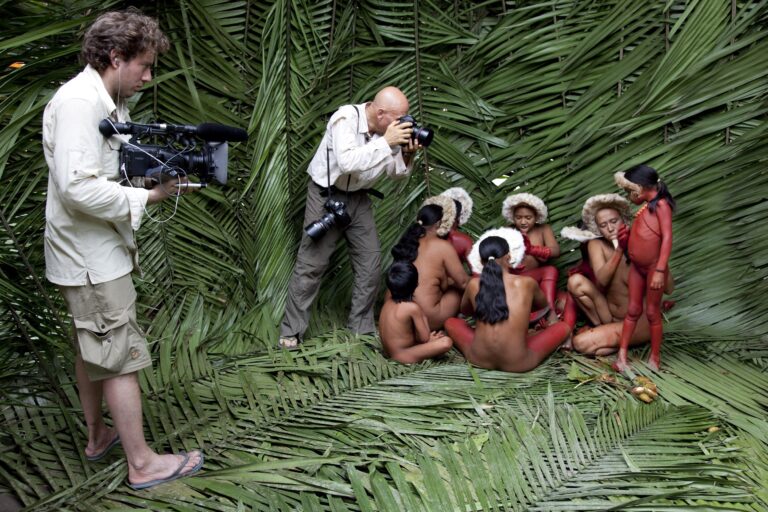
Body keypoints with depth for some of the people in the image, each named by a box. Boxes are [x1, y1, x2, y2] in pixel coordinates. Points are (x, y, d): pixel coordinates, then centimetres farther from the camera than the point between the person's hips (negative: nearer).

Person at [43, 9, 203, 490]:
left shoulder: (110, 103, 11)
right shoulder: (79, 102, -21)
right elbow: (77, 186, -29)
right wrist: (148, 196, -22)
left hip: (97, 248, 11)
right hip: (92, 256, -11)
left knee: (92, 348, 21)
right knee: (123, 356, -2)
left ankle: (98, 436, 38)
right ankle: (142, 463, 9)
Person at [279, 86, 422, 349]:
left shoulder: (389, 129, -6)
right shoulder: (346, 118, -23)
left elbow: (395, 172, 4)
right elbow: (347, 162, -38)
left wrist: (407, 155, -16)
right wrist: (385, 142, -35)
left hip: (359, 198, 6)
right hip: (326, 195, -6)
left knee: (371, 262, 5)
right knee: (311, 264, -4)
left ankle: (362, 325, 20)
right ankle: (291, 331, 7)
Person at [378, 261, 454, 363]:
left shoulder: (388, 301, 1)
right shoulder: (413, 308, -21)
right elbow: (424, 338, -13)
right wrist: (423, 316, 1)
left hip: (388, 352, 8)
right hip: (403, 357, -8)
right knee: (447, 342, -19)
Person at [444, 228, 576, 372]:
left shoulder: (474, 284, -1)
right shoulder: (527, 283, -3)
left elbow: (464, 309, 24)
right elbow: (543, 305, 23)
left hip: (479, 360, 2)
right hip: (518, 364, -1)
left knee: (451, 322, 27)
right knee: (565, 325, 19)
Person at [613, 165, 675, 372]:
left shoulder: (661, 205, -13)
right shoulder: (645, 207, 11)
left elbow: (667, 238, -20)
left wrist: (660, 270, -24)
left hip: (653, 268, -7)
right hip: (636, 267, 7)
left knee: (652, 312, 2)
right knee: (633, 310, 7)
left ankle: (655, 357, 14)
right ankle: (622, 355, 8)